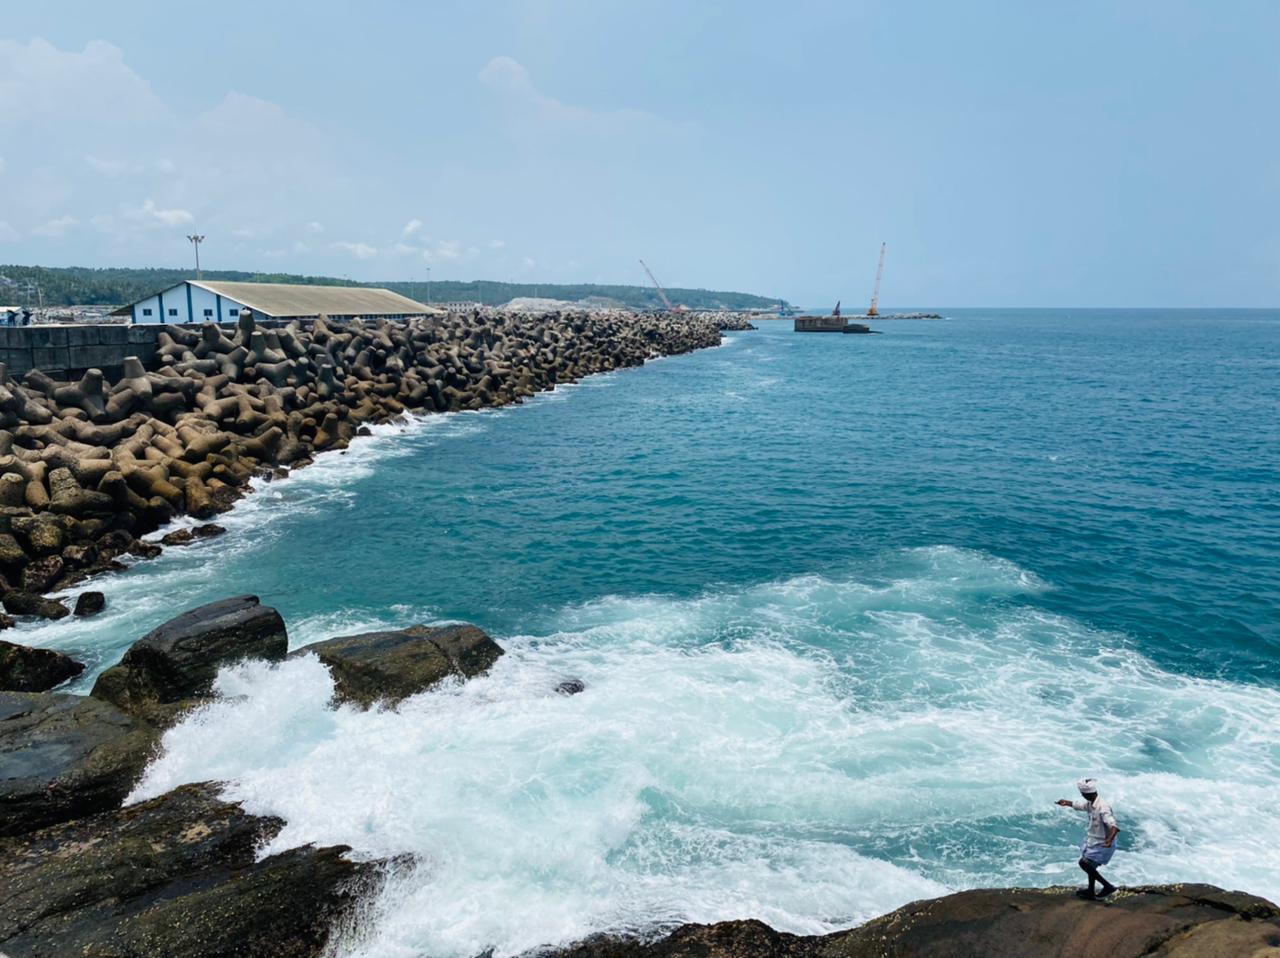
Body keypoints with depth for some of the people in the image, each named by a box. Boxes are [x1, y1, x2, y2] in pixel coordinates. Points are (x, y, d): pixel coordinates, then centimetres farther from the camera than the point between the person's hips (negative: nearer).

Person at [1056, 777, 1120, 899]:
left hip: (1102, 843, -9)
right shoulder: (1091, 804, 0)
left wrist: (1110, 839, -57)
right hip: (1094, 841, 9)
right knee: (1090, 865, 20)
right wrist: (1067, 802, 36)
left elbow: (1114, 826, -39)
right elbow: (1080, 805, 23)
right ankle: (1091, 892, 36)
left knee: (1084, 863, -12)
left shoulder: (1103, 808, -29)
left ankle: (1108, 886, -2)